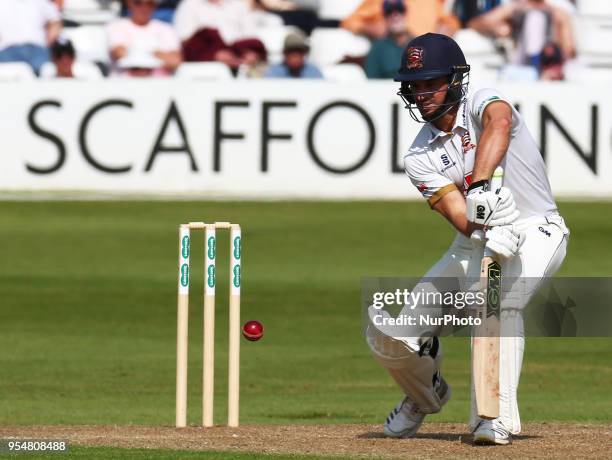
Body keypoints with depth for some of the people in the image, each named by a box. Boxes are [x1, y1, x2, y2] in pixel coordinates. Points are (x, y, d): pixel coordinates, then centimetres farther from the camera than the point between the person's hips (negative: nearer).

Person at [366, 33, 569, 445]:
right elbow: (457, 213, -17)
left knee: (497, 299, -37)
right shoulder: (420, 158, -1)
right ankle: (426, 395, 29)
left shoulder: (480, 104, -11)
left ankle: (496, 418, -31)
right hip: (474, 242, 5)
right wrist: (487, 233, -39)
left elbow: (499, 122, -38)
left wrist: (480, 187, -53)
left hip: (537, 230, -5)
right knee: (389, 337, -5)